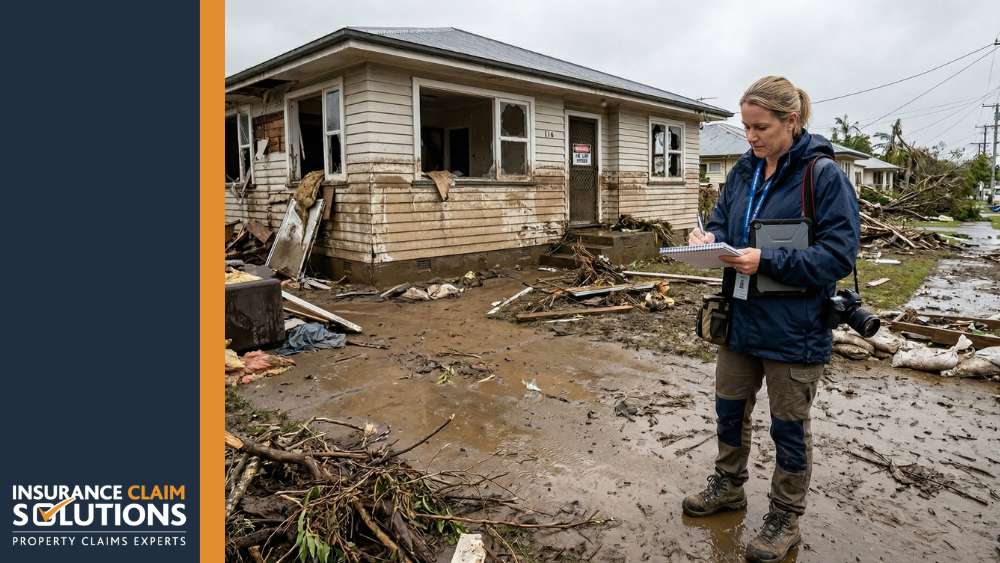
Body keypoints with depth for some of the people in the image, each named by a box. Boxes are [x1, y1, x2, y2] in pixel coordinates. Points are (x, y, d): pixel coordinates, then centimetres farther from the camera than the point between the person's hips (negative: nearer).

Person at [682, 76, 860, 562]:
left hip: (794, 327, -6)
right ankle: (729, 487, 42)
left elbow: (839, 253, -18)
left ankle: (785, 518, 31)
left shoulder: (824, 175, -15)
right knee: (730, 408, 19)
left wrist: (767, 261, -27)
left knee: (788, 426, 10)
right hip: (741, 317, 6)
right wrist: (708, 239, -12)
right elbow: (722, 220, 11)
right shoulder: (744, 171, 4)